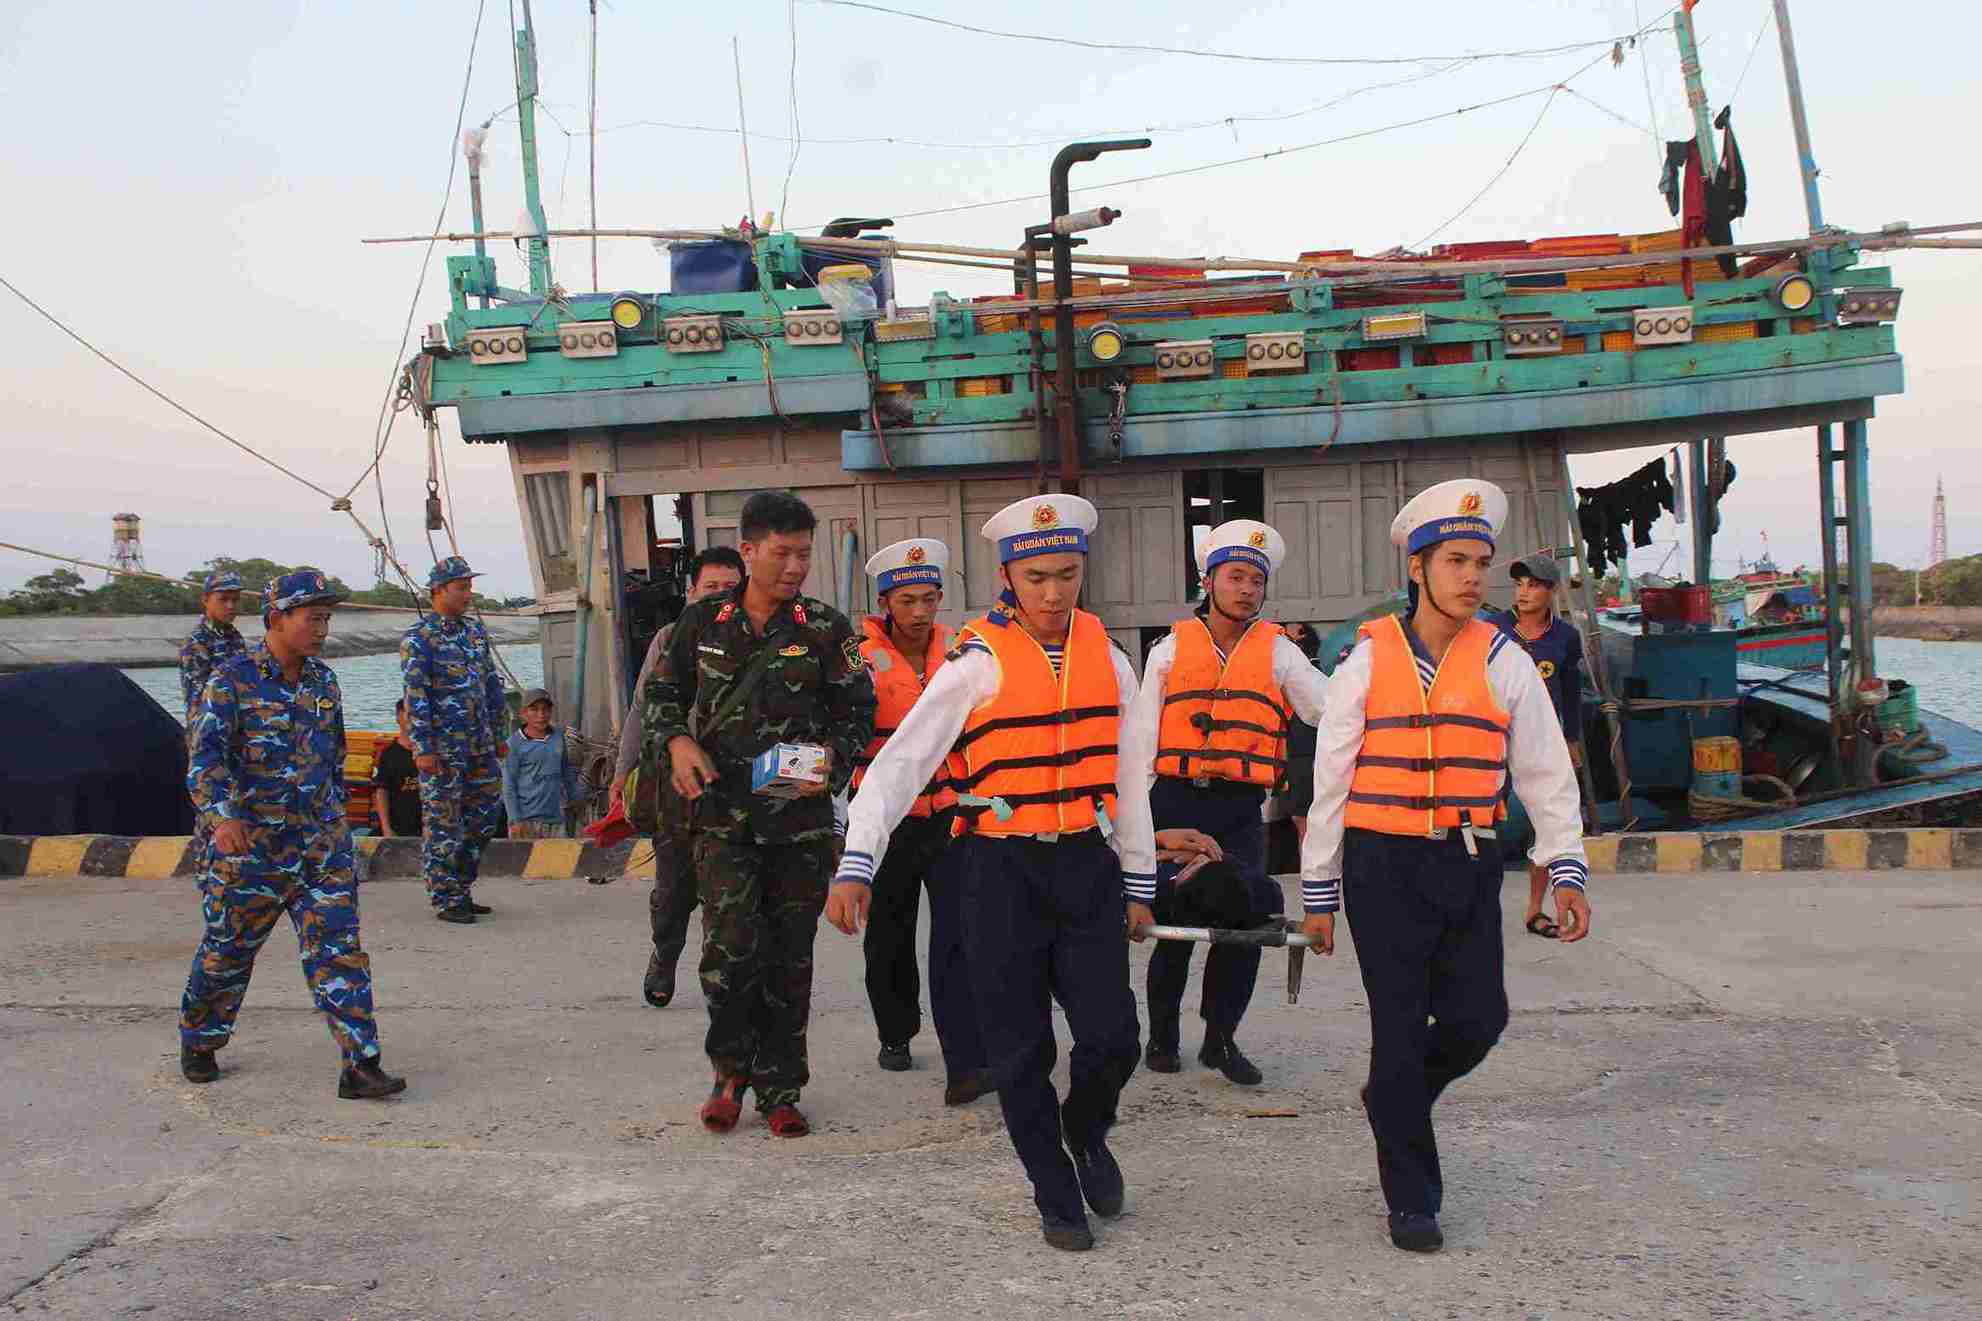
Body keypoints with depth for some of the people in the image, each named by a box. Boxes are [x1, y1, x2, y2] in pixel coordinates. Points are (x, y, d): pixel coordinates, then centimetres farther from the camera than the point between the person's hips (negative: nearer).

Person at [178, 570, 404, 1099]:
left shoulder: (323, 681, 8)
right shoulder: (231, 680, -10)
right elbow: (206, 758, -20)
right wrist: (222, 816, -36)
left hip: (323, 848, 4)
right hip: (250, 847, -4)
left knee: (339, 951, -5)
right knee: (227, 953, 13)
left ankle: (359, 1067, -6)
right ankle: (198, 1043, 37)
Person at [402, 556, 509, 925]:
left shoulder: (475, 631, 13)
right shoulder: (418, 639, -8)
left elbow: (492, 684, 18)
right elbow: (415, 697, -13)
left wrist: (499, 734, 17)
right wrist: (423, 749, -18)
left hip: (480, 745, 7)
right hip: (443, 747, -7)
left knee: (485, 816, 10)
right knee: (443, 823, -1)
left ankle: (460, 889, 23)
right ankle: (446, 900, 6)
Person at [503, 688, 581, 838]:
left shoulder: (559, 736, 10)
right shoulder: (515, 743, -4)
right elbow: (508, 785, -5)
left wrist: (574, 797, 24)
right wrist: (515, 820, -10)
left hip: (555, 818, 5)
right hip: (526, 820, -4)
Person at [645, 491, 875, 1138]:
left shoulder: (826, 628, 1)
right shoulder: (702, 620, 4)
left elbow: (858, 710, 6)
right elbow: (662, 691, 16)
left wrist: (832, 759, -13)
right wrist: (677, 741, -3)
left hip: (802, 813, 1)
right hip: (722, 812, 0)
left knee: (790, 955, 7)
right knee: (731, 945, -12)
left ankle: (780, 1088, 21)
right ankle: (731, 1069, 13)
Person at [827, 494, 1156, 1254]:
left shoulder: (1109, 659, 5)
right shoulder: (979, 664, -8)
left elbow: (1129, 778, 12)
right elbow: (899, 764, -13)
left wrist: (1138, 883, 15)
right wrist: (856, 866, -23)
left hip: (1087, 863, 3)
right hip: (1001, 869, -2)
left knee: (1113, 1038, -5)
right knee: (1019, 1052, 5)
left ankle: (1086, 1133, 28)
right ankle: (1056, 1198, 25)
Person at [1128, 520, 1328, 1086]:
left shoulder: (1276, 651, 9)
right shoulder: (1171, 650, 8)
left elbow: (1331, 707, -2)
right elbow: (1142, 740, 7)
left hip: (1242, 808, 1)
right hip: (1176, 801, -1)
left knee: (1246, 917, -4)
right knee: (1172, 920, 2)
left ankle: (1221, 1036, 16)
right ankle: (1162, 1034, 23)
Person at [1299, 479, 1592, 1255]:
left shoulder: (1504, 663, 4)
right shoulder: (1368, 661, -1)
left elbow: (1546, 774, 7)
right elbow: (1330, 782, 2)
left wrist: (1566, 872, -2)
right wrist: (1318, 896, 3)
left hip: (1470, 867, 2)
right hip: (1385, 864, -2)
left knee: (1478, 1017, -2)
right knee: (1400, 1028, 1)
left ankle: (1393, 1098, 31)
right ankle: (1411, 1200, 16)